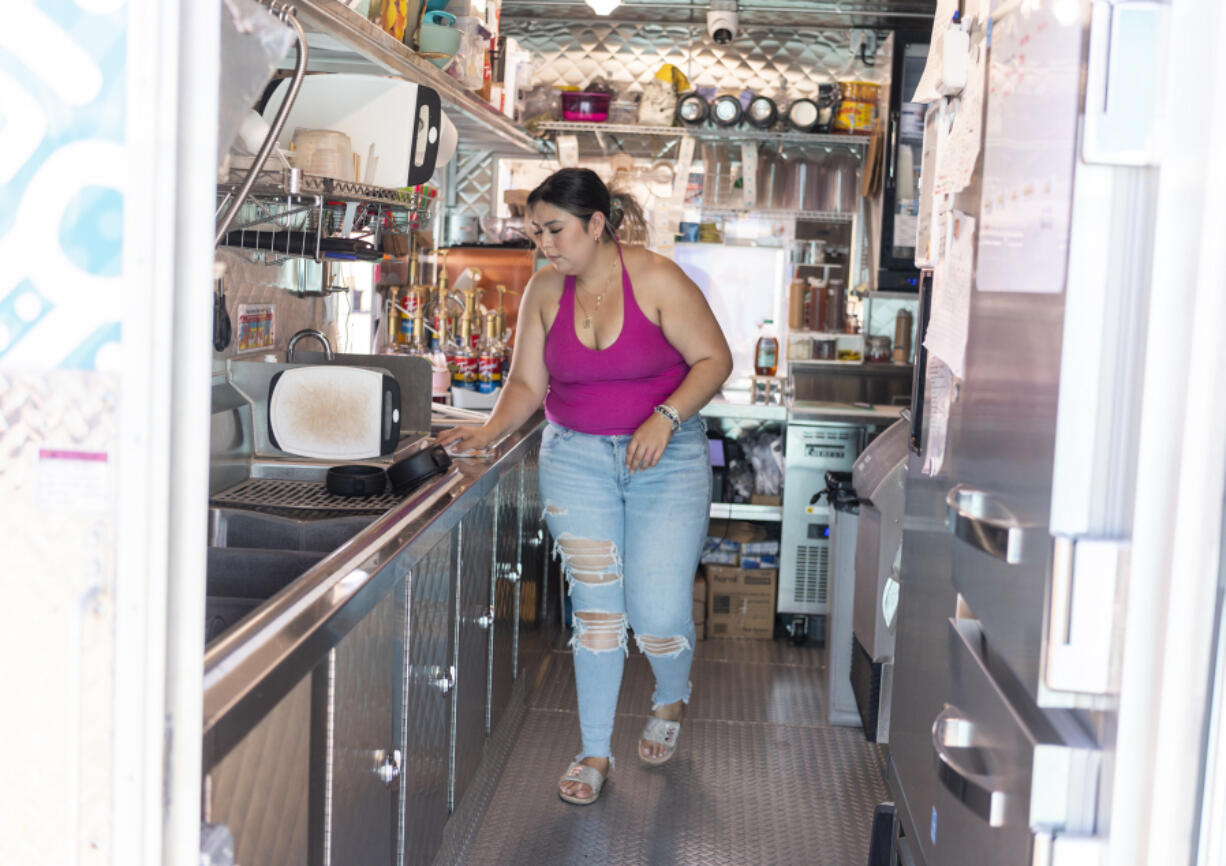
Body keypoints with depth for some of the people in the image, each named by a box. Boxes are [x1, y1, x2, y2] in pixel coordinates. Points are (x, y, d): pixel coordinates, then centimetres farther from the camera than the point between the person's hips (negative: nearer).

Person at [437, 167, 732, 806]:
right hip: (576, 458, 3)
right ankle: (595, 752, 14)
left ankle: (671, 698, 31)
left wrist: (664, 418, -22)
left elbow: (714, 359, -9)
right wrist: (490, 430, -14)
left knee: (658, 613, -4)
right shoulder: (544, 290, -1)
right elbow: (527, 383, 3)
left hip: (666, 461, -3)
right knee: (595, 603, 0)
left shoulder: (657, 280, -12)